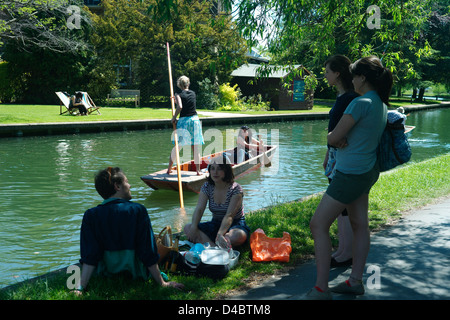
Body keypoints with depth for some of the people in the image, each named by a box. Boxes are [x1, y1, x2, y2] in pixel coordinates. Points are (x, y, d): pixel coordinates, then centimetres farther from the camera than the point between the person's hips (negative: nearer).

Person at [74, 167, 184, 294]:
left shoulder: (90, 215, -12)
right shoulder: (138, 210, -19)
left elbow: (89, 259, -18)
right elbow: (149, 254, -18)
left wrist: (80, 287, -15)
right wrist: (162, 283, -10)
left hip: (106, 275, 3)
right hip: (135, 274, -3)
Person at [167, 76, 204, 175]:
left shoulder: (179, 95, -5)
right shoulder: (193, 93, 8)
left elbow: (180, 107, -21)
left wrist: (174, 117, -10)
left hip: (183, 121, -2)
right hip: (194, 120, 2)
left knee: (177, 146, 7)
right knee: (195, 147, 5)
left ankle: (169, 169, 12)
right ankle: (198, 170, 6)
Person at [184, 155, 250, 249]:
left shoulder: (235, 189, -16)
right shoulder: (207, 187, -2)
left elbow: (229, 216, -27)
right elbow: (199, 209, -13)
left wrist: (220, 234, -42)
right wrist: (194, 227, -32)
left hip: (235, 224, -5)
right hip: (216, 223, 5)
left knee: (238, 236, -40)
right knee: (187, 228, -19)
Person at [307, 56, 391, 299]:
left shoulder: (361, 103, -21)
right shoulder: (381, 104, 8)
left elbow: (332, 137, -20)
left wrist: (336, 139, 2)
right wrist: (343, 141, -3)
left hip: (351, 174, -10)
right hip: (366, 171, 10)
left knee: (318, 224, -6)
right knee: (359, 224, 15)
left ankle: (321, 289, -3)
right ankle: (355, 281, 24)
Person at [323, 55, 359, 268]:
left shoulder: (350, 98, -17)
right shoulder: (341, 97, 13)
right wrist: (328, 155, 23)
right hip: (336, 156, 10)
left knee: (343, 206, -1)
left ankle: (346, 255, 10)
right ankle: (343, 249, 28)